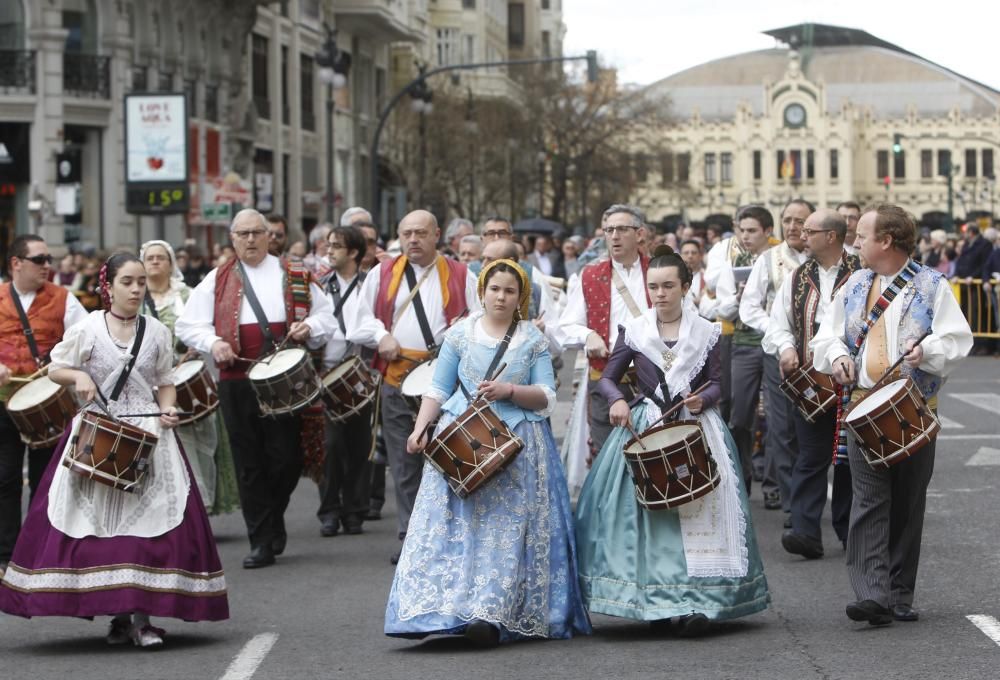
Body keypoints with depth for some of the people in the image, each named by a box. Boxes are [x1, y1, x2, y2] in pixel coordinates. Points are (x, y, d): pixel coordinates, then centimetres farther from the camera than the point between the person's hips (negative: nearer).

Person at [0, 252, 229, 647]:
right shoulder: (87, 329, 0)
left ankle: (142, 616, -6)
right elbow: (54, 369, 8)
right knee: (99, 521, -2)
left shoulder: (157, 332, 7)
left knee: (149, 521, -9)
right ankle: (117, 614, 8)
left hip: (148, 435, 1)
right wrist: (78, 377, -12)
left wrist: (167, 410, -5)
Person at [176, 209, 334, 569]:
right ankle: (262, 542, 7)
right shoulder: (217, 280, 9)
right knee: (249, 464, 2)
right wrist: (213, 343, -12)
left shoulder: (294, 276, 9)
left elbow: (325, 315, 13)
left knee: (286, 456, -3)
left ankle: (274, 518, 24)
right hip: (237, 380, 0)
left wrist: (309, 327, -8)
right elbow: (188, 324, 6)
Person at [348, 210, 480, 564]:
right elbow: (359, 321, 14)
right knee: (404, 464, 5)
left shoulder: (460, 276, 8)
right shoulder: (382, 274, 13)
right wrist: (381, 336, -4)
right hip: (397, 380, 2)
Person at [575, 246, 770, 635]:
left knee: (698, 509, -10)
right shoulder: (633, 331, 6)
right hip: (645, 428, 1)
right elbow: (608, 378, 9)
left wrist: (702, 399, -16)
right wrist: (617, 400, -12)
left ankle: (696, 601, -10)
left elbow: (716, 384, 6)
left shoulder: (706, 333, 5)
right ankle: (655, 601, -2)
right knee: (645, 511, -8)